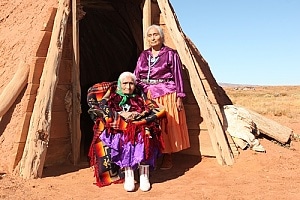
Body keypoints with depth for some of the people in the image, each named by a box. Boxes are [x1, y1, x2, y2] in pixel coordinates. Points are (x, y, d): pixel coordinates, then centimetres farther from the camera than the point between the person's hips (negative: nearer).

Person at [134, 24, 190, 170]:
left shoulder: (171, 54, 1)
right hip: (147, 95, 4)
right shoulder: (143, 55, 13)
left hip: (166, 95, -3)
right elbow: (136, 77, 14)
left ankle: (167, 157, 13)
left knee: (167, 125, 1)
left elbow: (178, 76, -1)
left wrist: (179, 97, -6)